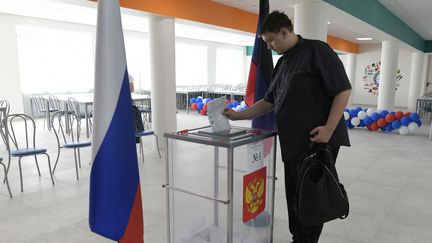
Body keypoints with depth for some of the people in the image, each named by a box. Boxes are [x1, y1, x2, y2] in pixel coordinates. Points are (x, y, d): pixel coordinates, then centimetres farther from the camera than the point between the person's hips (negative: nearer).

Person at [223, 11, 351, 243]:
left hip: (318, 141, -8)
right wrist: (238, 115, 13)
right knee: (294, 196, 15)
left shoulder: (317, 50, -8)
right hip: (292, 143, 8)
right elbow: (269, 101, 19)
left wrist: (328, 129, -21)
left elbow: (343, 90, -13)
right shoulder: (283, 62, 16)